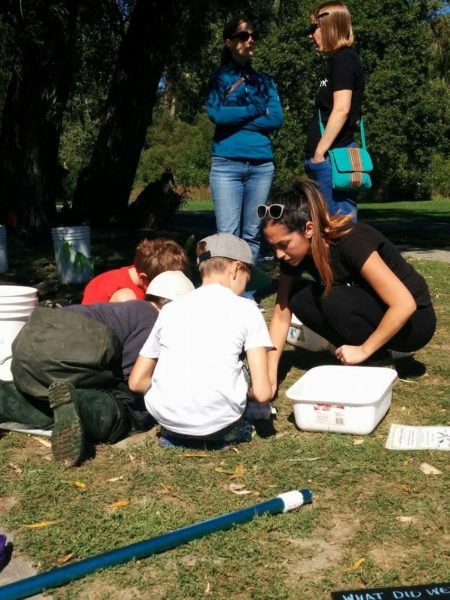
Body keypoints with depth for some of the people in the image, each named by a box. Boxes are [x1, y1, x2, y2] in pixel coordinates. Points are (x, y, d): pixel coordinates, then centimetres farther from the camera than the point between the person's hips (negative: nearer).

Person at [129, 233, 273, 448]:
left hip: (165, 415, 2)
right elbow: (262, 393, -2)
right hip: (218, 418, -1)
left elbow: (137, 382, 14)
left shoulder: (170, 309, 13)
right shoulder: (246, 308, 5)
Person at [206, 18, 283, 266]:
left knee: (253, 234, 4)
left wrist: (236, 119, -5)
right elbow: (216, 114, -8)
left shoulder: (264, 80, 17)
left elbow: (277, 119, 2)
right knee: (228, 234, -8)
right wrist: (257, 109, -1)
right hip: (227, 163, -3)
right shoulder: (219, 77, 9)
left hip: (262, 164, 3)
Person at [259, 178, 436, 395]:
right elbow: (281, 315, -7)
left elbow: (405, 304, -33)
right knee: (300, 298, -13)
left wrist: (364, 350, -26)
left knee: (335, 300, -30)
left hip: (413, 320, -7)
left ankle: (380, 362, -6)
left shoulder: (352, 242, -31)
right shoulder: (295, 254, -11)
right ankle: (382, 346, 0)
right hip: (369, 310, 7)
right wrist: (270, 374, -15)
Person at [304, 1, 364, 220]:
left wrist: (319, 152, -17)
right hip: (329, 156, 10)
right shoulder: (338, 61, 21)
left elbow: (341, 110, -18)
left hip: (333, 155, -10)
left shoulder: (343, 59, -7)